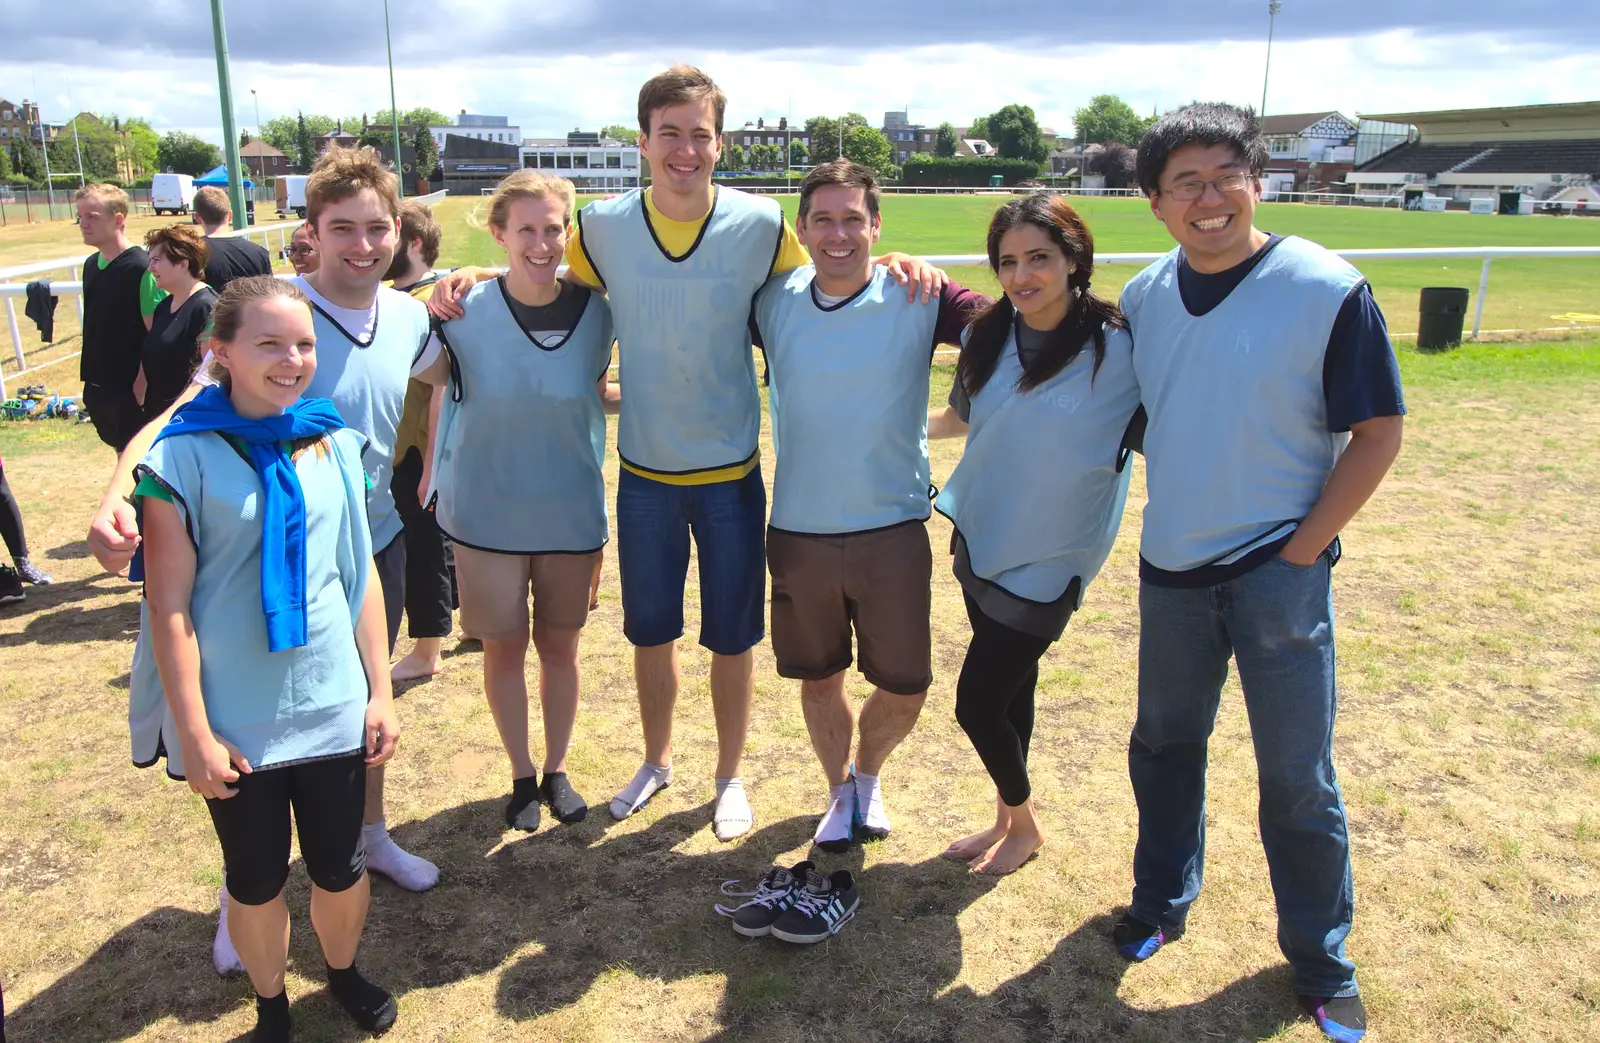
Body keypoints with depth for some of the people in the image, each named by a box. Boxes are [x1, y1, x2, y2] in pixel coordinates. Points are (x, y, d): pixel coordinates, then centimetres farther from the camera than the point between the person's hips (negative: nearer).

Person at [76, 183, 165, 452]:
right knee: (121, 453, 18)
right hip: (96, 387, 7)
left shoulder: (142, 268, -17)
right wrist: (90, 380, 16)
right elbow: (95, 327, 16)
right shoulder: (91, 265, 7)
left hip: (133, 389, -7)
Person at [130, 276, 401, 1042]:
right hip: (235, 719, -3)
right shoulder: (184, 454, -10)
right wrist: (193, 733, -10)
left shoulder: (333, 443, 1)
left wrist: (380, 692, 5)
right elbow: (169, 605, -10)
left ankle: (343, 972, 43)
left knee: (340, 865, 15)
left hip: (332, 704, 3)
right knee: (256, 876, 15)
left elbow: (362, 576, 6)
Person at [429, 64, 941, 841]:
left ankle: (730, 777, 34)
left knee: (731, 638, 11)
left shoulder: (761, 225, -9)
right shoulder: (602, 226, -5)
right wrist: (474, 277, -5)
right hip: (644, 472, 2)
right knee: (650, 632, 17)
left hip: (731, 471, -1)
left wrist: (892, 269, -12)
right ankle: (656, 762, 41)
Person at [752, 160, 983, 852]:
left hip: (893, 532, -1)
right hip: (798, 534, 2)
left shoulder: (918, 299, -8)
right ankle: (840, 791, 44)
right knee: (817, 678, 17)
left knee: (905, 689, 8)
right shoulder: (773, 302, -1)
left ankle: (867, 774, 42)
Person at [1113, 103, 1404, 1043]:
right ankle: (1163, 902, 40)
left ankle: (1322, 961, 26)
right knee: (1165, 745, 18)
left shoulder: (1328, 288, -12)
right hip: (1171, 569, 4)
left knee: (1298, 777, 4)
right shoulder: (1143, 296, 2)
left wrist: (1302, 548, -12)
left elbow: (1378, 432, -9)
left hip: (1280, 573, -4)